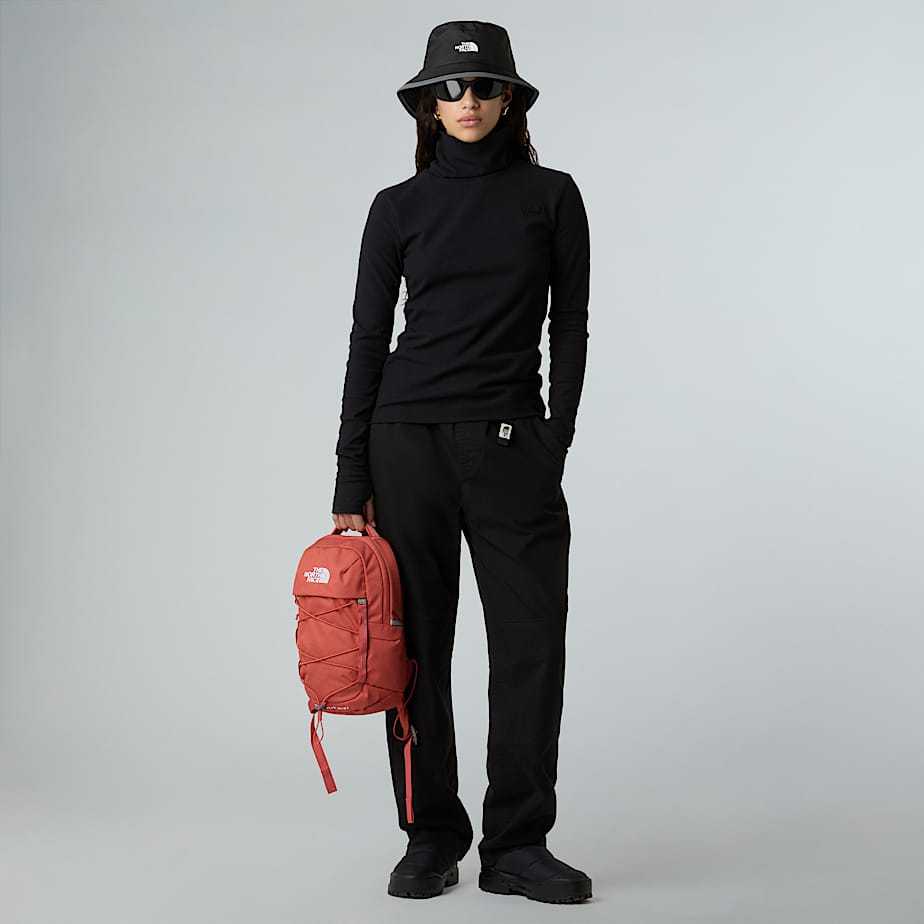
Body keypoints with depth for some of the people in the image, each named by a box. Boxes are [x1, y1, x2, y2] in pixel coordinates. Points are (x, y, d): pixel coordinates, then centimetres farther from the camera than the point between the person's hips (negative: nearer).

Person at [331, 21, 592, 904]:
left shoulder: (551, 195, 5)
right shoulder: (398, 207, 5)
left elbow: (570, 326, 5)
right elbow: (368, 338, 4)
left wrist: (557, 441, -5)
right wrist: (351, 480, -1)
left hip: (512, 442, 0)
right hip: (408, 437, 0)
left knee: (532, 642, -2)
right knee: (418, 643, 4)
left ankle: (517, 844, 10)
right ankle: (431, 837, 17)